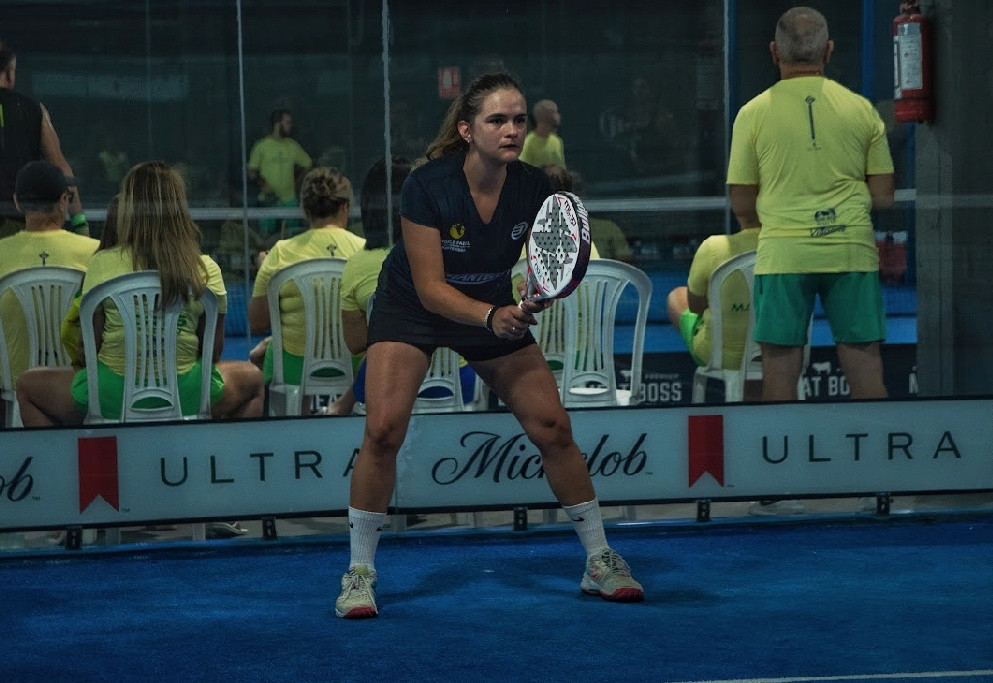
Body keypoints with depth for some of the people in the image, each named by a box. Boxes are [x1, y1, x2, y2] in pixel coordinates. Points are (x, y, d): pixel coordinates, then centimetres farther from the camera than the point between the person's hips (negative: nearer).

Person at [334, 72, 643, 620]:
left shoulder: (535, 189, -19)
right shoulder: (427, 186, -28)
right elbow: (431, 287, -26)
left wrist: (539, 295, -31)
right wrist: (490, 317, -41)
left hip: (496, 310, 3)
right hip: (412, 308, -3)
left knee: (553, 428, -5)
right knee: (383, 429, -20)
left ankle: (599, 560, 12)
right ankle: (359, 572, -4)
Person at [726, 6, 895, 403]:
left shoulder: (754, 113, 0)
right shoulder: (861, 109, 5)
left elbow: (741, 204, 4)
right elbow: (883, 198, 7)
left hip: (783, 252, -1)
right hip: (851, 249, 1)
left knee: (780, 367, 3)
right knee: (864, 366, 5)